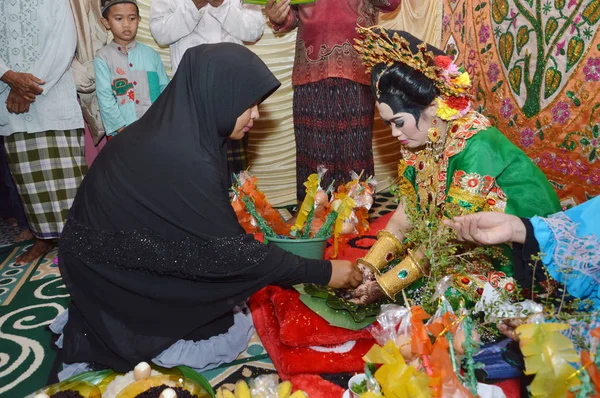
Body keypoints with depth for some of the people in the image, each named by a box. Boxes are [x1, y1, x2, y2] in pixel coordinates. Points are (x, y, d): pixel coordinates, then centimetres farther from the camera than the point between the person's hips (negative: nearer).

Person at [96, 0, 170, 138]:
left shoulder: (150, 54, 3)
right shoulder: (103, 57, -2)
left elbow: (165, 88, 5)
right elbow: (105, 98, -5)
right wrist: (123, 129, -11)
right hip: (122, 132, -1)